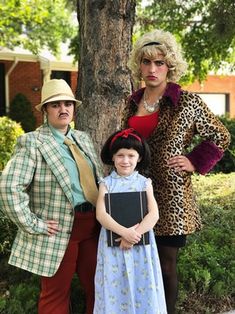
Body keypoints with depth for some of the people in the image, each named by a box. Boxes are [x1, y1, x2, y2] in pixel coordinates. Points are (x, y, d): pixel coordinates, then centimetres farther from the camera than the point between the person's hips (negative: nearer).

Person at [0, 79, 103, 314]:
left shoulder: (83, 138, 12)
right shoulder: (31, 142, -9)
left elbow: (99, 178, 18)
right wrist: (33, 225, -15)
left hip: (92, 224, 6)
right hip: (58, 229, -6)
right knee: (56, 293, 10)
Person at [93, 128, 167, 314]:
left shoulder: (144, 183, 1)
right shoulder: (106, 183, 0)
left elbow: (154, 214, -8)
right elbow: (101, 215, -11)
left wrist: (135, 234, -20)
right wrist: (124, 232, -23)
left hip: (140, 244, 0)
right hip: (113, 244, 0)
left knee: (142, 288, 8)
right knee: (115, 289, 7)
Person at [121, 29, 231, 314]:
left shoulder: (187, 102, -5)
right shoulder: (132, 102, 8)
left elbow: (221, 137, 4)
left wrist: (195, 163, -5)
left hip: (169, 196, -4)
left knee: (165, 265, 7)